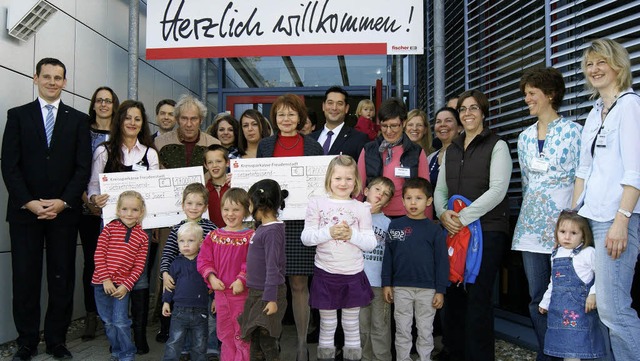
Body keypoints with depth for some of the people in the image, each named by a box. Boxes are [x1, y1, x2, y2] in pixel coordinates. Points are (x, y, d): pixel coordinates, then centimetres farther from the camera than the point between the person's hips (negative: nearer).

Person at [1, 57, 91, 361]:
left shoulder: (78, 120, 9)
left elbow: (84, 167, 2)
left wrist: (62, 202, -9)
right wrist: (29, 202, -10)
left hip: (64, 211, 0)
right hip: (25, 210, 0)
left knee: (62, 278, 4)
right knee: (25, 277, 5)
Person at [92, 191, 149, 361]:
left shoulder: (142, 237, 0)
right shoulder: (109, 228, -1)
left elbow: (139, 266, -1)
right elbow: (99, 255, -5)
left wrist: (126, 285, -10)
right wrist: (106, 279, -11)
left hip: (123, 285, -1)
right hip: (102, 283, 1)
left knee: (120, 322, -4)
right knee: (108, 322, 12)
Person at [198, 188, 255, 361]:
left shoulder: (250, 237, -9)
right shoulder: (214, 235, 4)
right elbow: (204, 260, 2)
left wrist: (242, 280, -24)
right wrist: (211, 277, -12)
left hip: (241, 293, -4)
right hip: (220, 292, 5)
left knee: (242, 335, 6)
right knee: (225, 334, 19)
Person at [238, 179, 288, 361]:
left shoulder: (272, 231, -18)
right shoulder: (262, 228, 10)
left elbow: (273, 267, -22)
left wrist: (271, 298, -22)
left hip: (268, 294, -9)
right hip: (256, 293, 9)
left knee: (267, 342, -3)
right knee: (255, 342, 16)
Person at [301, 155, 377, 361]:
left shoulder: (361, 208, 1)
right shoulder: (317, 204, -1)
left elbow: (371, 244, -1)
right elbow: (306, 238, -5)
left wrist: (352, 235, -18)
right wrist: (329, 232, -20)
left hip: (353, 275, 1)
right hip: (325, 274, -1)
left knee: (352, 324, 13)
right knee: (327, 323, 12)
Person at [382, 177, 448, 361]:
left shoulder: (434, 230, -3)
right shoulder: (395, 225, 0)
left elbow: (442, 261, -1)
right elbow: (388, 256, 3)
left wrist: (440, 290, -4)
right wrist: (386, 284, 1)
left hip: (427, 290, -1)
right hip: (401, 288, 1)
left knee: (425, 331, 11)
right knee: (402, 331, 11)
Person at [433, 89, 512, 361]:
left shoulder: (496, 146, 1)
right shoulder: (451, 150, 17)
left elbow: (497, 190, -10)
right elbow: (439, 190, 16)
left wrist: (463, 217, -16)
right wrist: (443, 213, -5)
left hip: (487, 230, -5)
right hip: (453, 231, 5)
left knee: (478, 297, -6)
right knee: (453, 296, 5)